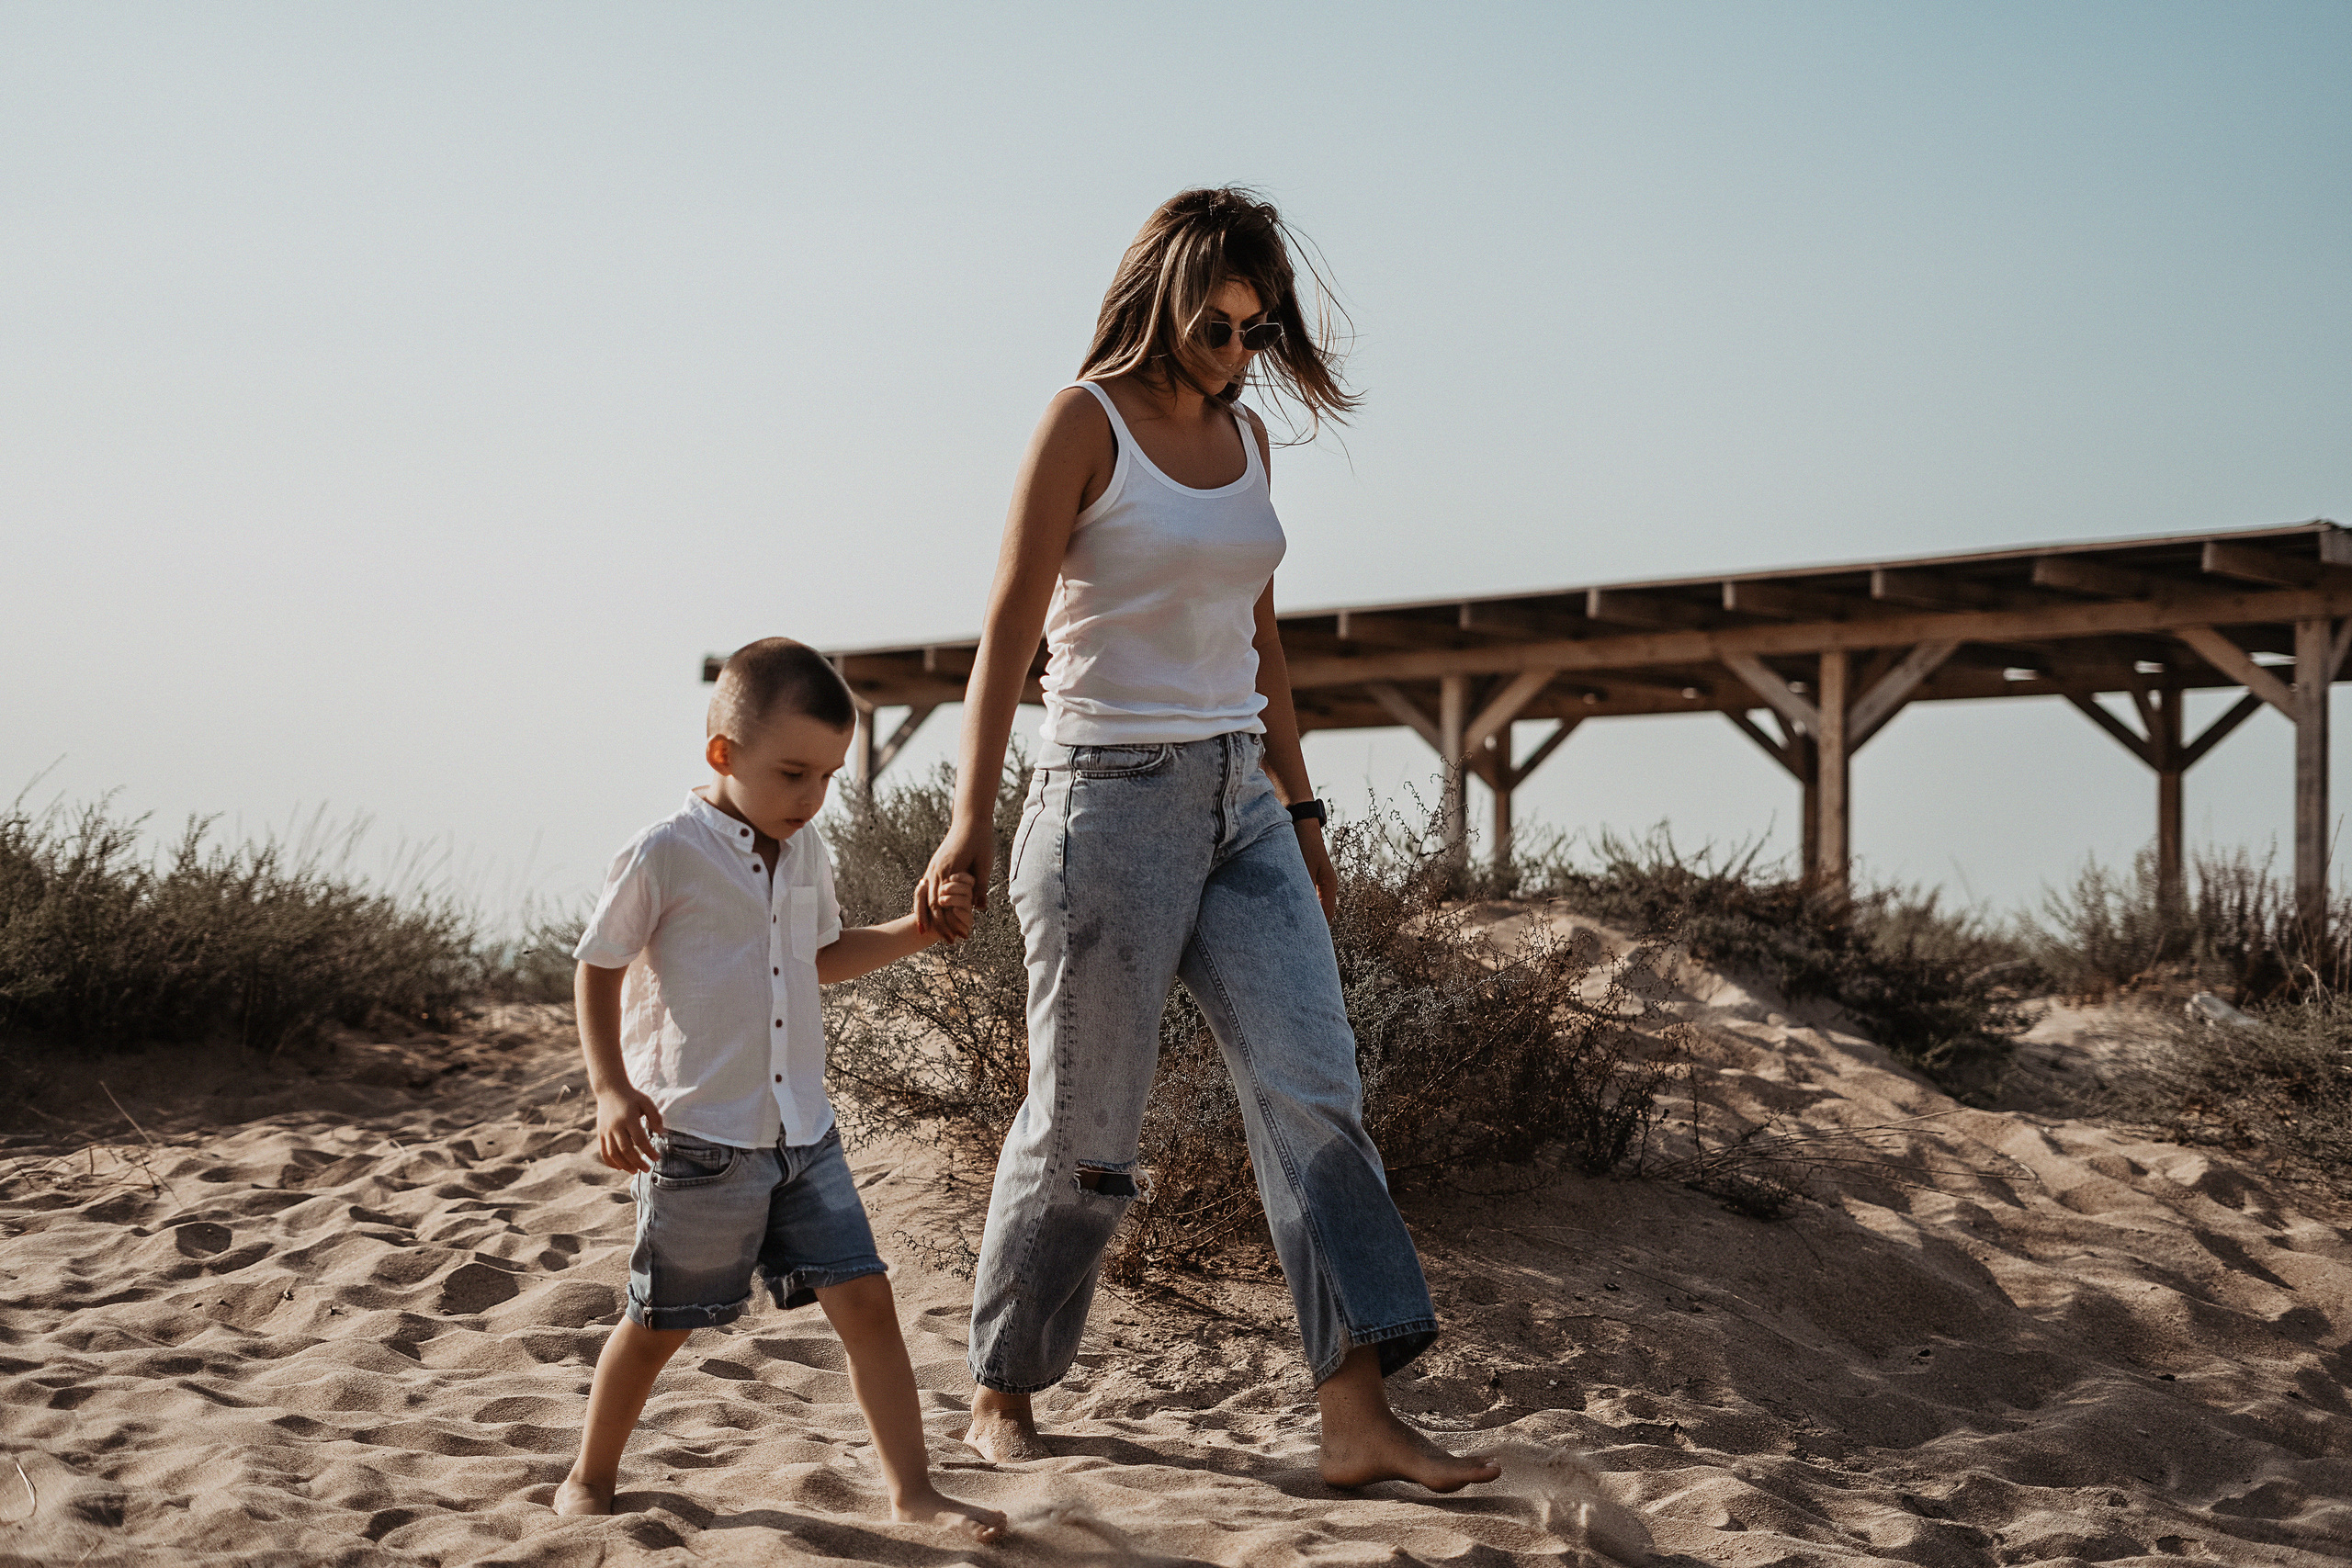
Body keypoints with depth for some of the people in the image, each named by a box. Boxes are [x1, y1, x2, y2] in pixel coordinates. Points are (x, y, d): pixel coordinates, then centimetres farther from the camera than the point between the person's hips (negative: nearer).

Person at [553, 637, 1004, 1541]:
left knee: (864, 1299, 0)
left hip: (803, 1133, 6)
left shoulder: (805, 853, 8)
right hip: (699, 1137, -5)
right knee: (661, 1323, 7)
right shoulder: (665, 856, -13)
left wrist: (915, 931, 9)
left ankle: (912, 1489, 6)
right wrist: (611, 1087, -15)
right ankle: (592, 1477, 28)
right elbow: (598, 969, -6)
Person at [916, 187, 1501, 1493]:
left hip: (1240, 806, 6)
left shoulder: (1244, 434, 12)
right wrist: (970, 822, -22)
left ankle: (1360, 1420, -9)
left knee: (1313, 1091, -6)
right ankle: (1002, 1388, 22)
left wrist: (1300, 812, 19)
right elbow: (1008, 629, -13)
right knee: (1084, 1129, 2)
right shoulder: (1086, 420, -7)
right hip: (1113, 799, -6)